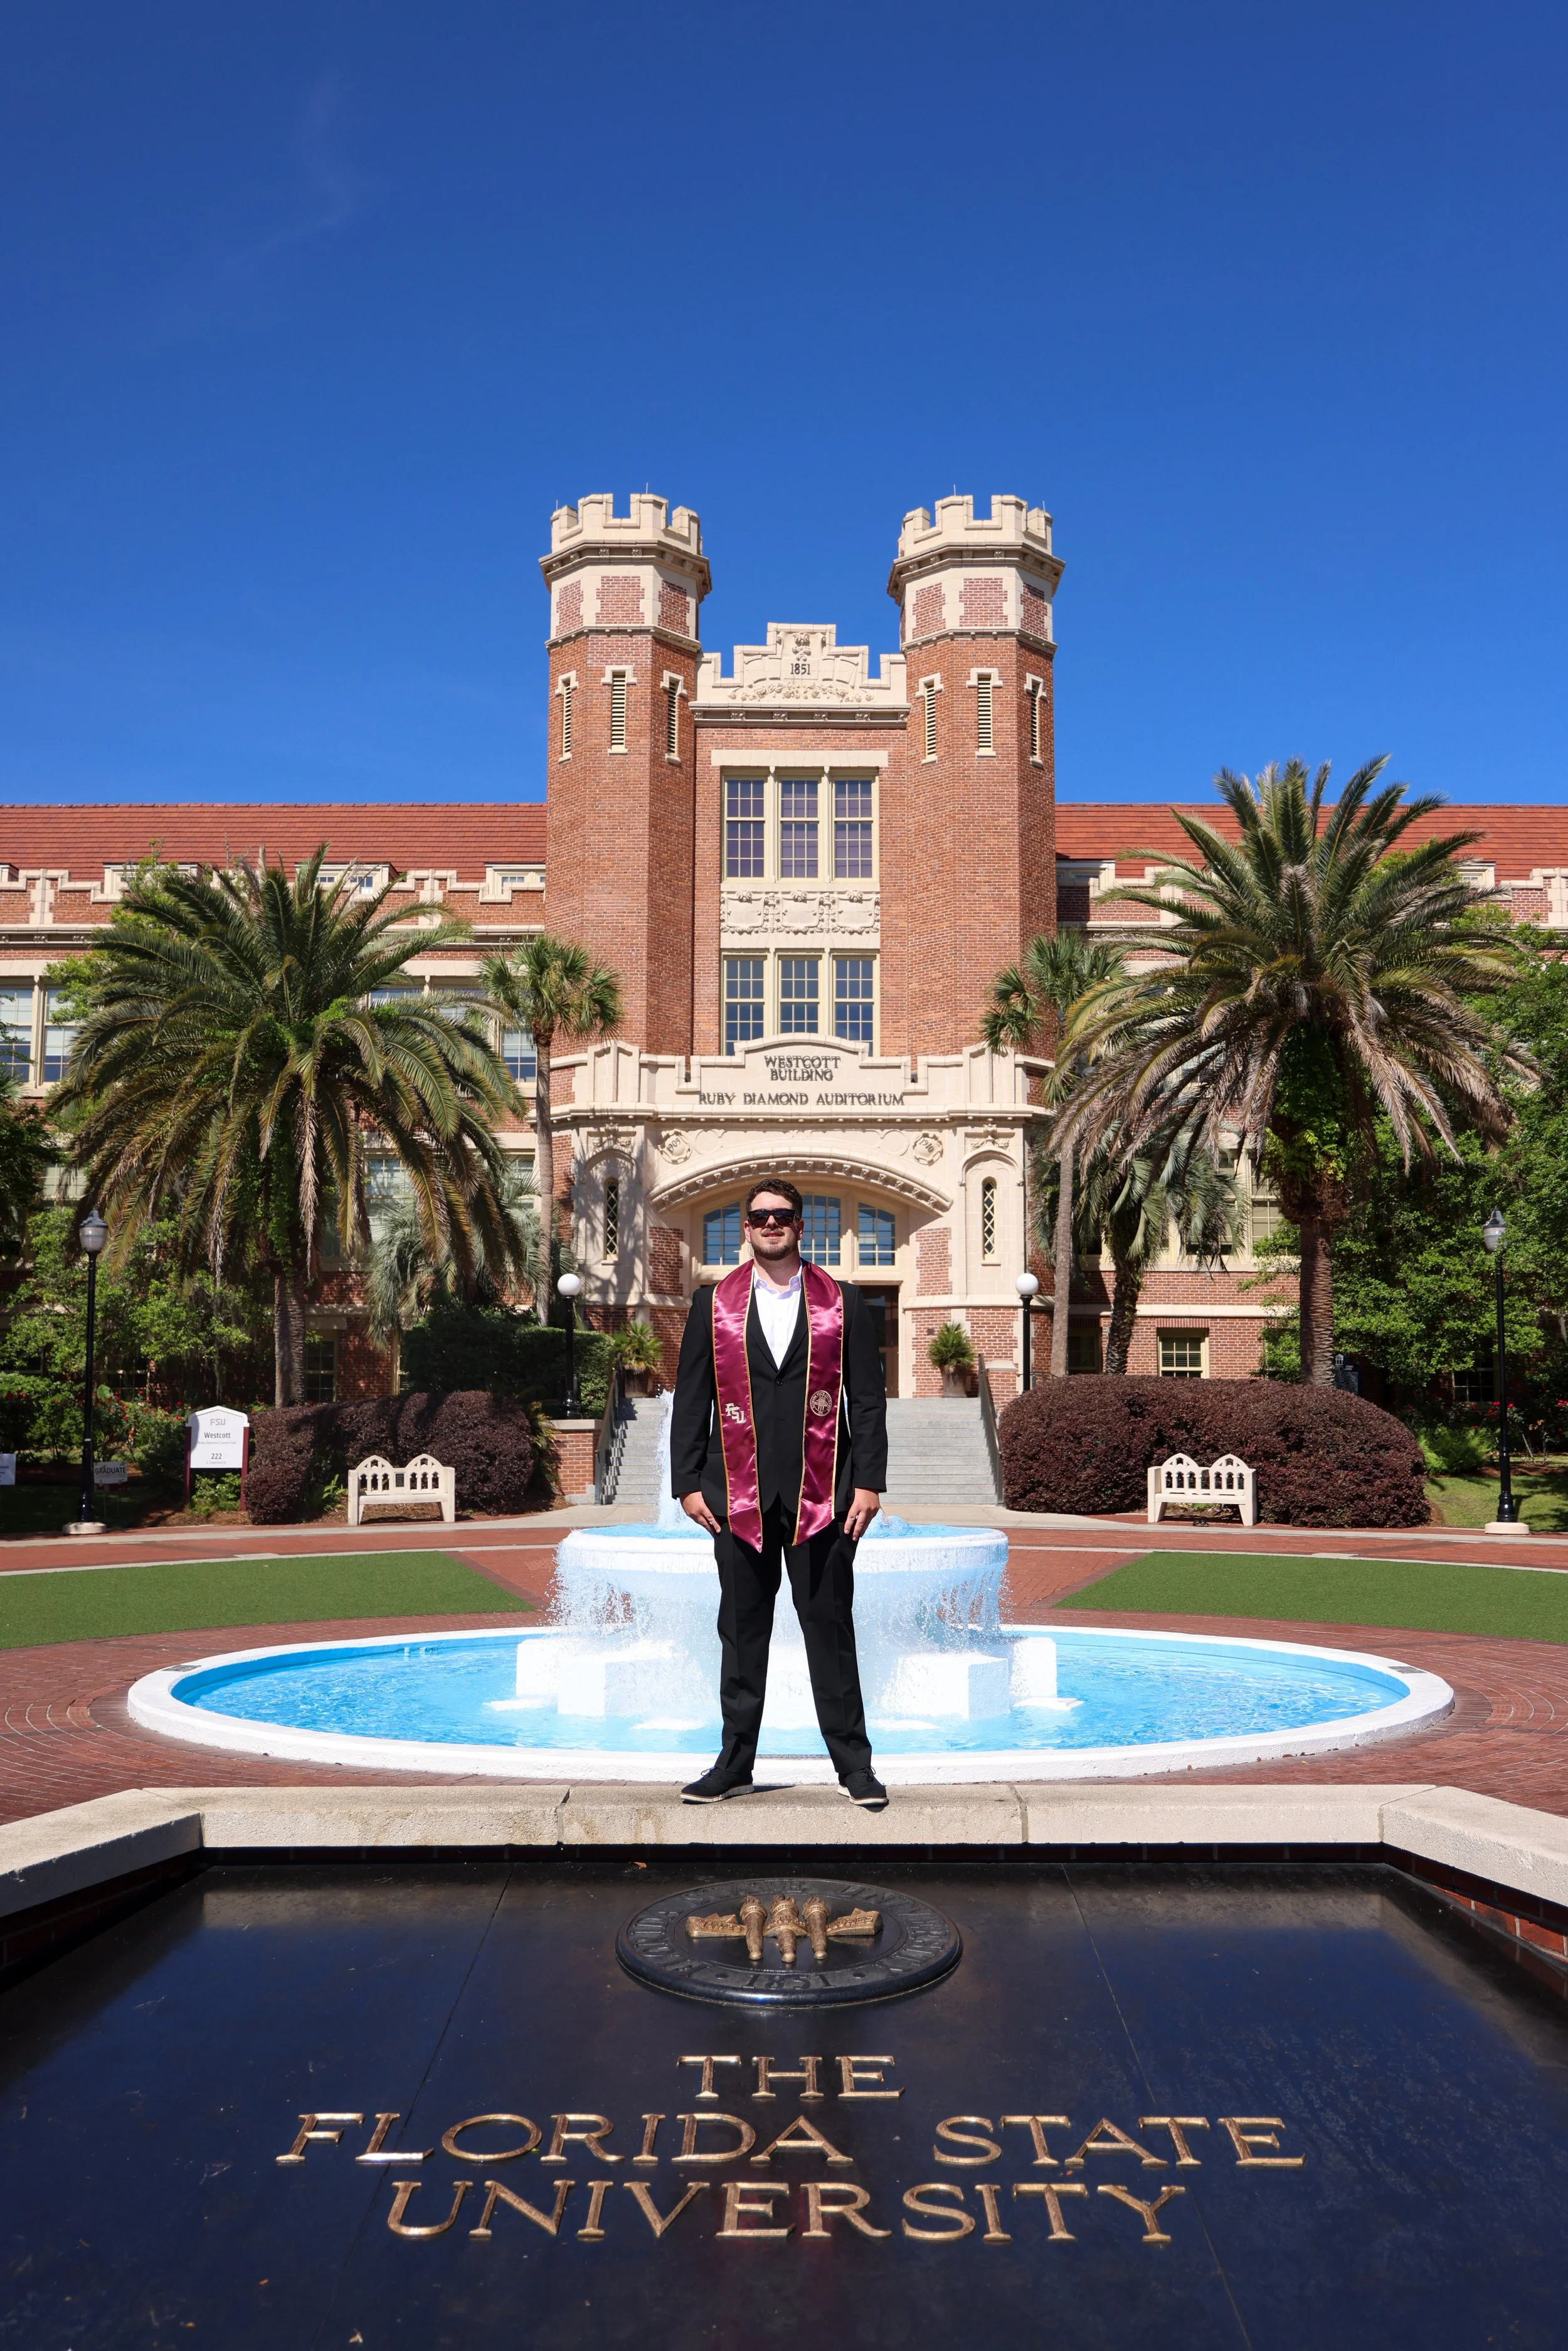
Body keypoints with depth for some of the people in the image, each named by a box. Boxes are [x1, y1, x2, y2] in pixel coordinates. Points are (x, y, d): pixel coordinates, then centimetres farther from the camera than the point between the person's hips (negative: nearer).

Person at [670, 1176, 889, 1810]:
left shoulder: (842, 1302, 6)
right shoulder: (713, 1304, 8)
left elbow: (867, 1397, 4)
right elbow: (691, 1400, 7)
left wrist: (868, 1482, -3)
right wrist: (688, 1484, 1)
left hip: (822, 1494, -1)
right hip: (739, 1494, 1)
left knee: (830, 1627, 3)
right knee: (742, 1630, 8)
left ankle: (853, 1763, 14)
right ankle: (735, 1763, 19)